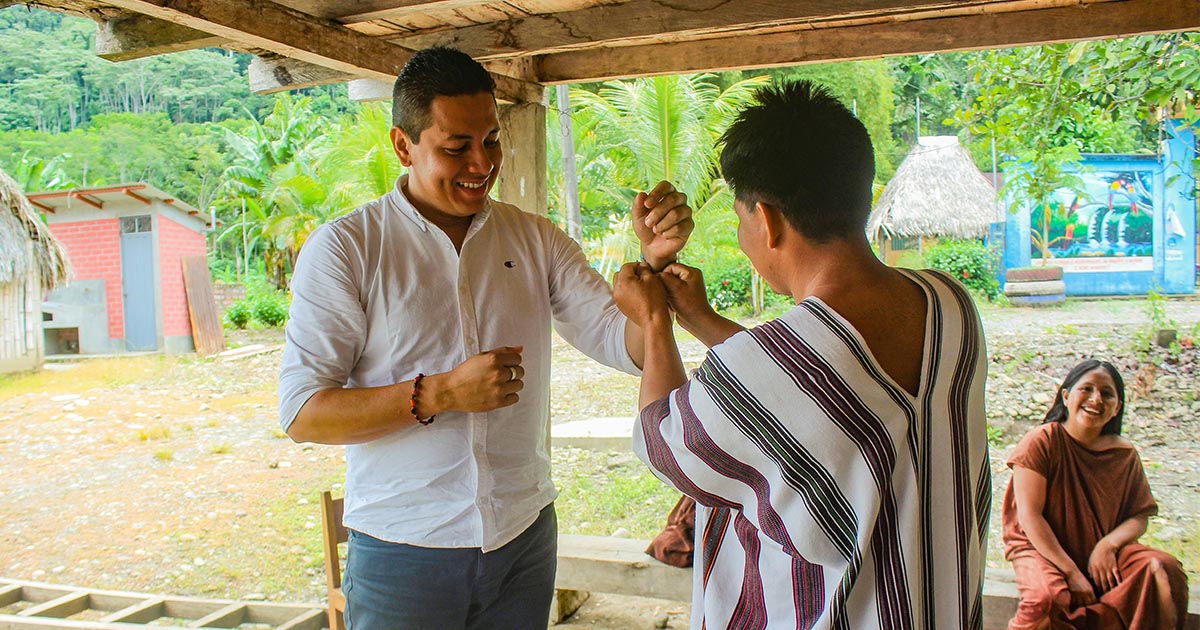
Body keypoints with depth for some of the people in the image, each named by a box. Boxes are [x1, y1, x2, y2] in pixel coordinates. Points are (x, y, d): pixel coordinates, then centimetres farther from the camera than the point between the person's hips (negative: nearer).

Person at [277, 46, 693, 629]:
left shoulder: (536, 240, 2)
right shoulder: (343, 248, -8)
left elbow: (626, 345, -5)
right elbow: (301, 413, -13)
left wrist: (656, 260, -23)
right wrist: (439, 393, -22)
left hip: (525, 538, 3)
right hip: (402, 554, -3)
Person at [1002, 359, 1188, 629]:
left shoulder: (1124, 453, 2)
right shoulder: (1041, 441, -12)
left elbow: (1140, 516, 4)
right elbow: (1029, 515, -16)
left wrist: (1108, 544, -18)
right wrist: (1072, 573, -19)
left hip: (1103, 551, 5)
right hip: (1041, 548, -4)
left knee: (1163, 569, -21)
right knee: (1047, 597, -34)